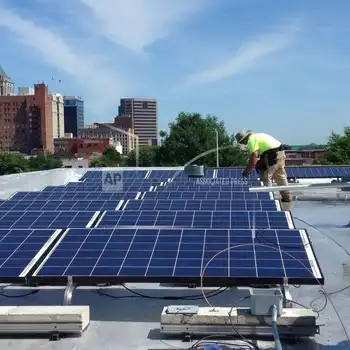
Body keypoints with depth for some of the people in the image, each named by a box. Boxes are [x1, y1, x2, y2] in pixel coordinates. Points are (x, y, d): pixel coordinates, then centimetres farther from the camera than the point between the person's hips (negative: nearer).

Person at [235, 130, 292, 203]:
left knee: (266, 176, -3)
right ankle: (287, 197, 24)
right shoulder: (256, 136, 21)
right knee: (281, 177, 17)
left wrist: (247, 171, -7)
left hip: (273, 155, -10)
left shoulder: (251, 140, -9)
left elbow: (254, 156, -14)